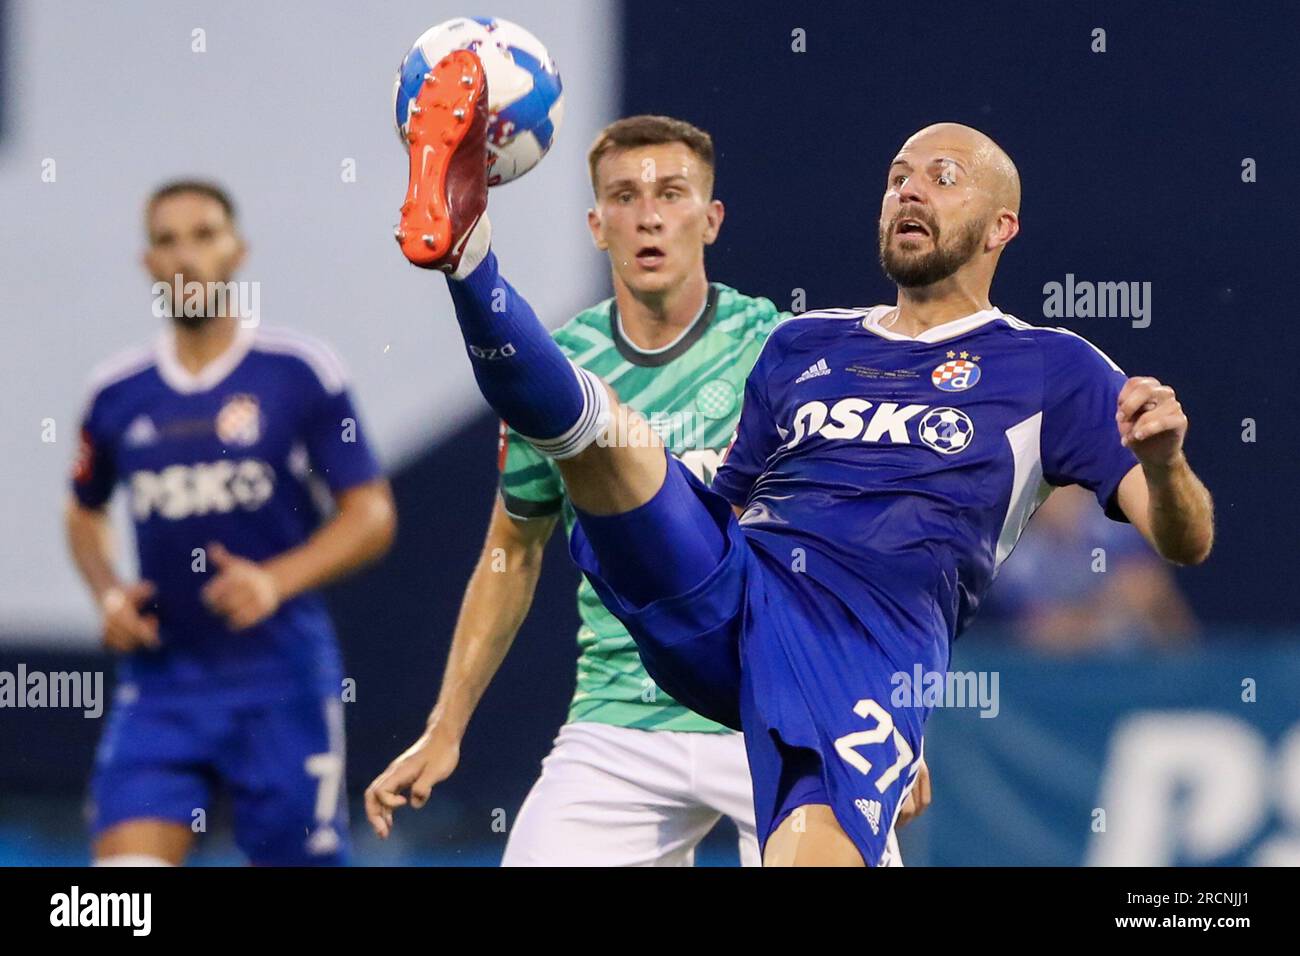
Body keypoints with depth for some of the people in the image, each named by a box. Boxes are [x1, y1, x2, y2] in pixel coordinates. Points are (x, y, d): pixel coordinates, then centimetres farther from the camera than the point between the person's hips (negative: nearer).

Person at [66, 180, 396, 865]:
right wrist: (108, 595, 4)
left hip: (280, 679, -2)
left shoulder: (300, 374, -3)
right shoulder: (118, 395, 7)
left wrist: (276, 581, -17)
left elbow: (372, 515, -2)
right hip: (159, 685, 2)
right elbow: (85, 514, 24)